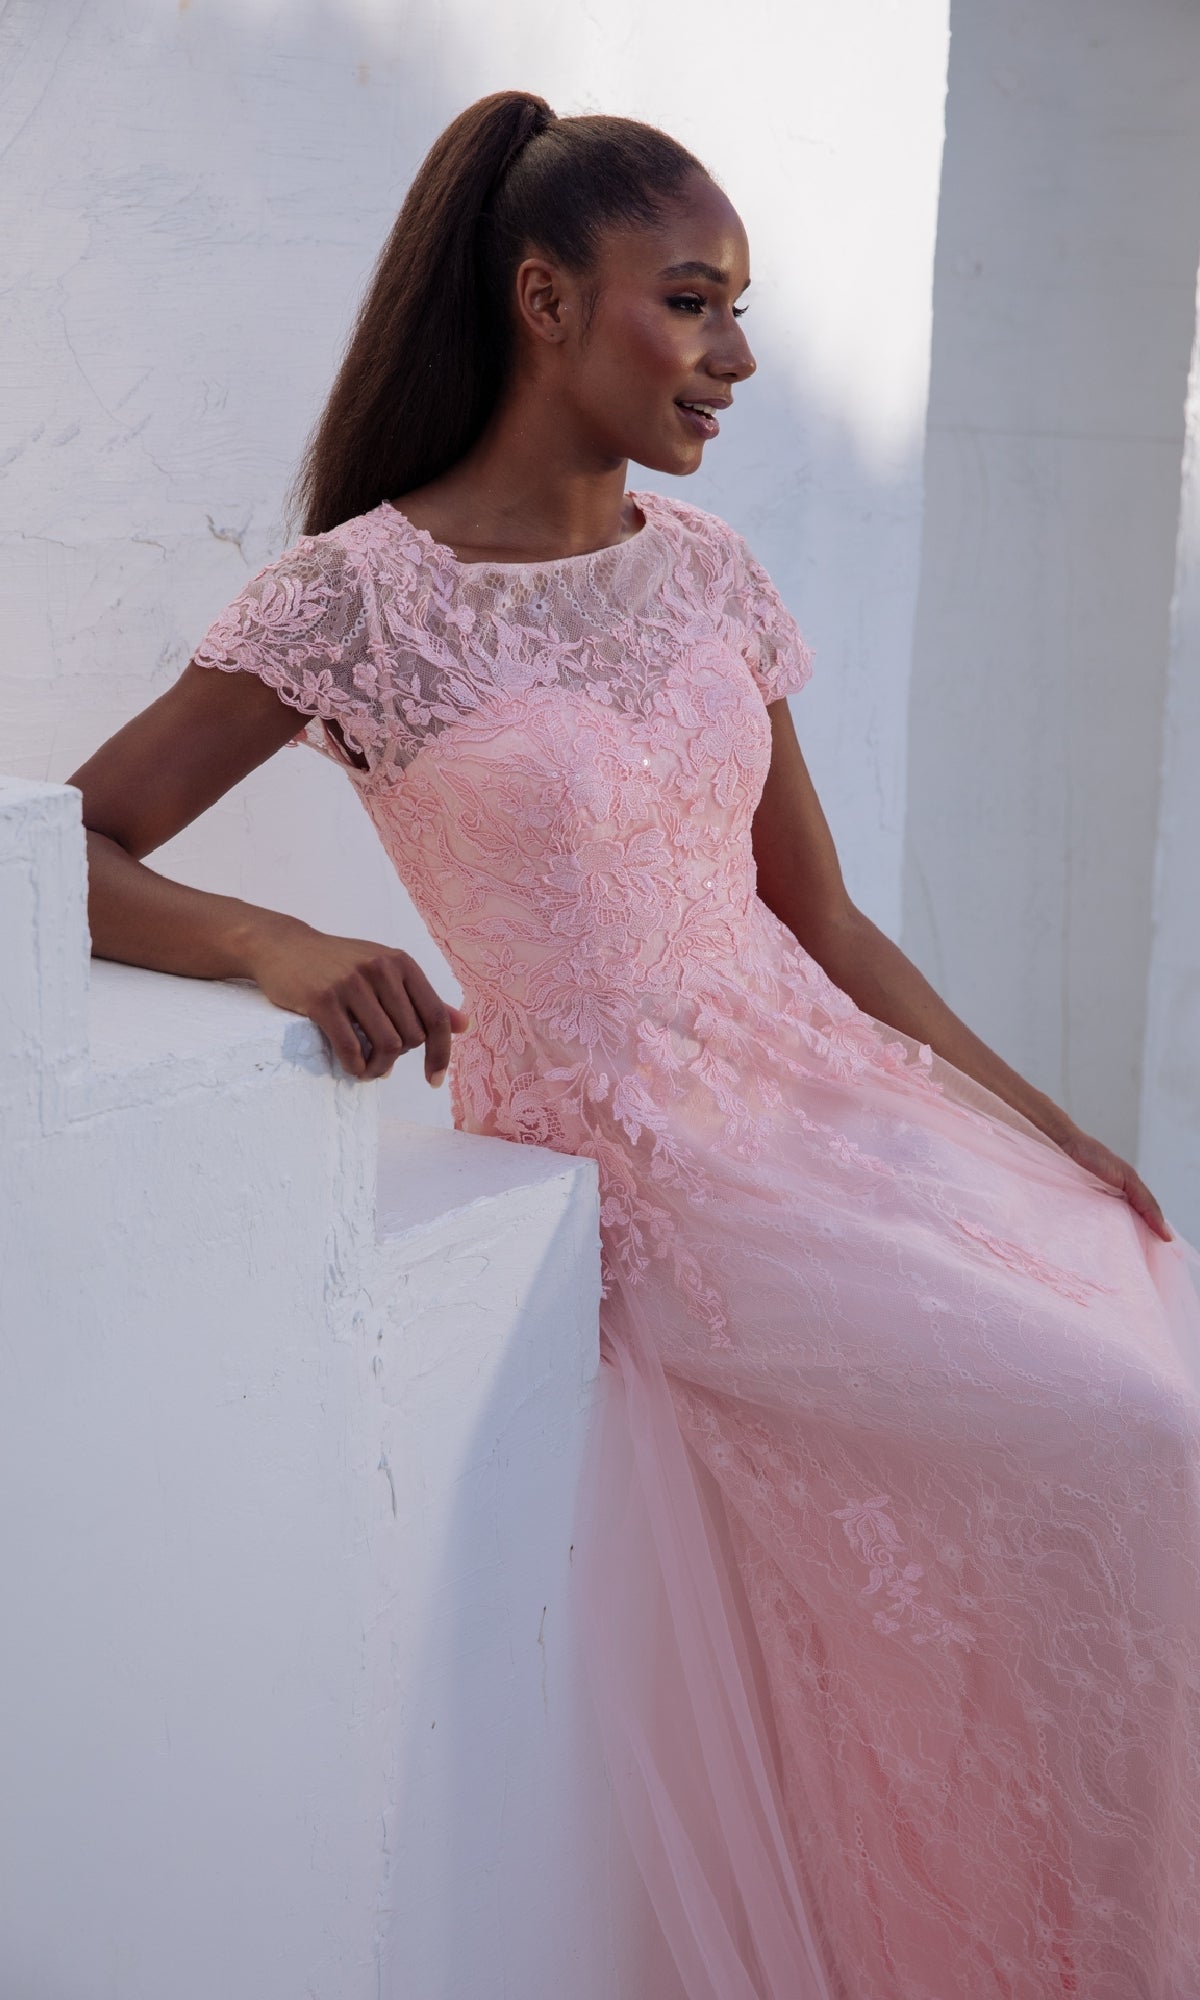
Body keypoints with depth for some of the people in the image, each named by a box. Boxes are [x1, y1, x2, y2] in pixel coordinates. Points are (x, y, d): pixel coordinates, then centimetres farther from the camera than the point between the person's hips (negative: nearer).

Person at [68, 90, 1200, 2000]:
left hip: (829, 1094, 7)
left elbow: (819, 918, 13)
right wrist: (279, 943, -26)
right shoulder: (360, 594, -8)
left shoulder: (707, 572, 9)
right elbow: (72, 858, -7)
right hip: (655, 1169, -6)